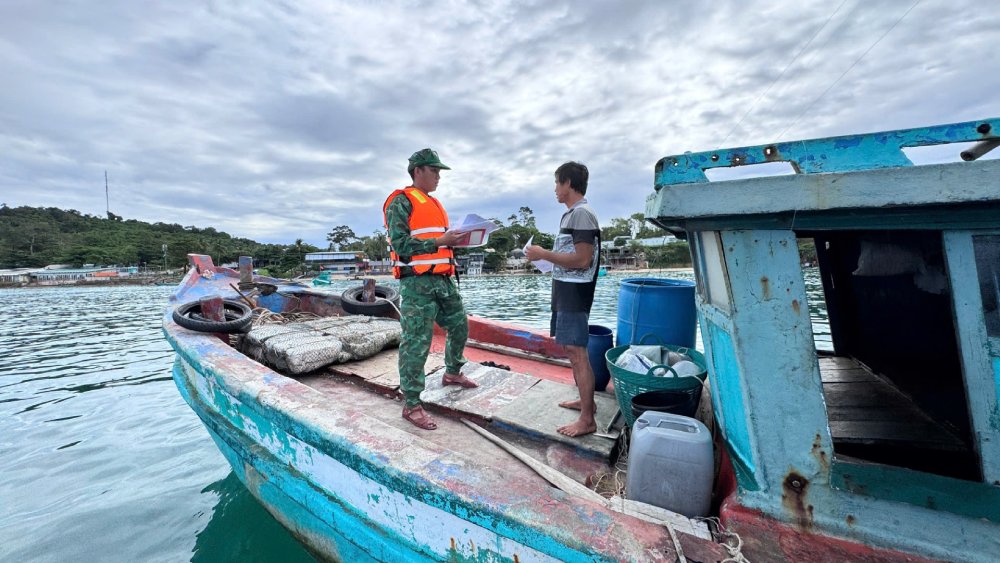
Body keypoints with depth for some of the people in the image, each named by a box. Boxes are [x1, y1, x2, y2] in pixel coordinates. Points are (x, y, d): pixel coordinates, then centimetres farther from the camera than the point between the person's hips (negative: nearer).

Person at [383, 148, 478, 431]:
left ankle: (452, 373, 41)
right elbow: (400, 244, -16)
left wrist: (457, 239, 5)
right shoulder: (402, 201, -5)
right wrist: (440, 241, -19)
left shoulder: (435, 204, 21)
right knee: (416, 343, -4)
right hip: (417, 283, -9)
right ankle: (411, 405, 8)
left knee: (460, 326, 18)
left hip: (443, 280, 9)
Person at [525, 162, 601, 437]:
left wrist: (543, 254, -15)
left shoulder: (582, 213, -14)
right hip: (566, 291, 10)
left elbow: (582, 259, -21)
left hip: (574, 293, -10)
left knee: (577, 353, -5)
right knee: (574, 351, 17)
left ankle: (587, 419, 6)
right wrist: (546, 255, 12)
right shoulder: (573, 213, 15)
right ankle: (586, 400, 33)